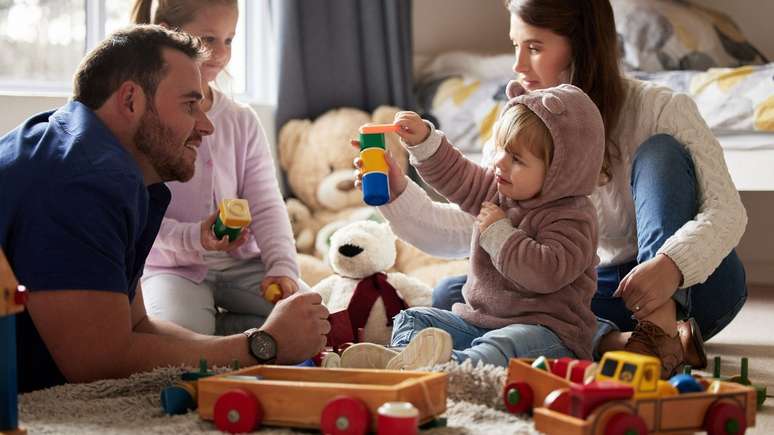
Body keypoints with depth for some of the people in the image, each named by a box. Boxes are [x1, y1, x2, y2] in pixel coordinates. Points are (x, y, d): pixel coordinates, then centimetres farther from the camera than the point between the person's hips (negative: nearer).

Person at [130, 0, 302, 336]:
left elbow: (266, 205, 3)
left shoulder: (242, 121, 8)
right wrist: (192, 239, -30)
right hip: (172, 265, -5)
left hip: (241, 261, 5)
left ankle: (213, 327, -4)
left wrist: (282, 265, -14)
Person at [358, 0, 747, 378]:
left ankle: (661, 330, -35)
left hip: (690, 288, -3)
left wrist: (671, 265, -37)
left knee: (660, 149, -24)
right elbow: (463, 231, -5)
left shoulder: (660, 109, -12)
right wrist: (398, 193, -22)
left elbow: (726, 210, -18)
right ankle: (614, 342, -35)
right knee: (449, 296, -17)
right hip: (601, 291, 3)